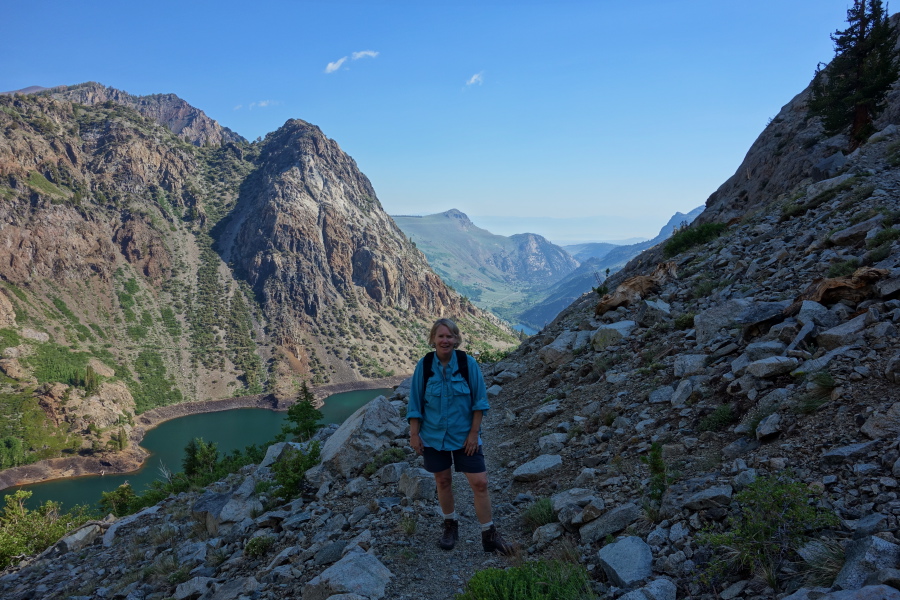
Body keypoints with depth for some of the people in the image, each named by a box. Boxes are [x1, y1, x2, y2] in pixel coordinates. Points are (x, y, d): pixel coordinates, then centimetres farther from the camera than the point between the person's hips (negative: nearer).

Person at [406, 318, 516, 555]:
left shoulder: (468, 363, -12)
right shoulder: (424, 365, -9)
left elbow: (479, 401, -6)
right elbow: (415, 404, -2)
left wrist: (474, 432, -8)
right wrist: (414, 435, -3)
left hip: (464, 436, -1)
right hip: (434, 436, 1)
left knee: (480, 483, -2)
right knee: (443, 481, 14)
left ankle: (489, 536, 14)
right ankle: (450, 526, 37)